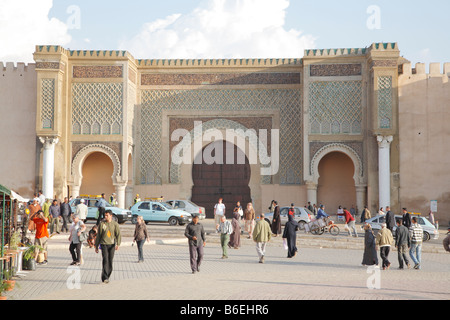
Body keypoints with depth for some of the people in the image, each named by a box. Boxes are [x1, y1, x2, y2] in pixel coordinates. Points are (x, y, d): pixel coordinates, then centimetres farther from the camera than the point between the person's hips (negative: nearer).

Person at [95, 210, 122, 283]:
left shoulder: (115, 224, 3)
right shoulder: (102, 224, 4)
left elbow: (118, 235, -4)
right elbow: (98, 236, 9)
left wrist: (118, 244, -18)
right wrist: (96, 246, 10)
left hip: (112, 244, 1)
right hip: (104, 244, -1)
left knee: (110, 261, 6)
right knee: (105, 260, -15)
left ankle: (107, 277, 20)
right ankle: (104, 278, -18)